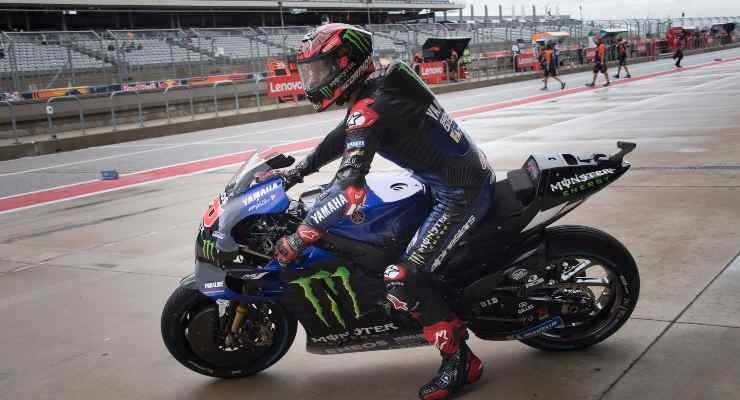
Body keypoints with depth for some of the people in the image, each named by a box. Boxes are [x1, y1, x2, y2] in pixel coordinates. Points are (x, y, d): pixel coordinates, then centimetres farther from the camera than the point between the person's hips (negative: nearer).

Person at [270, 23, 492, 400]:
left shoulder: (370, 108, -25)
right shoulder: (379, 85, 5)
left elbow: (349, 189, -34)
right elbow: (341, 137, 22)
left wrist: (297, 239, -27)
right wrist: (296, 172, 20)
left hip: (460, 194, -10)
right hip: (454, 175, 10)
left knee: (402, 281, -15)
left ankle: (460, 359, -1)